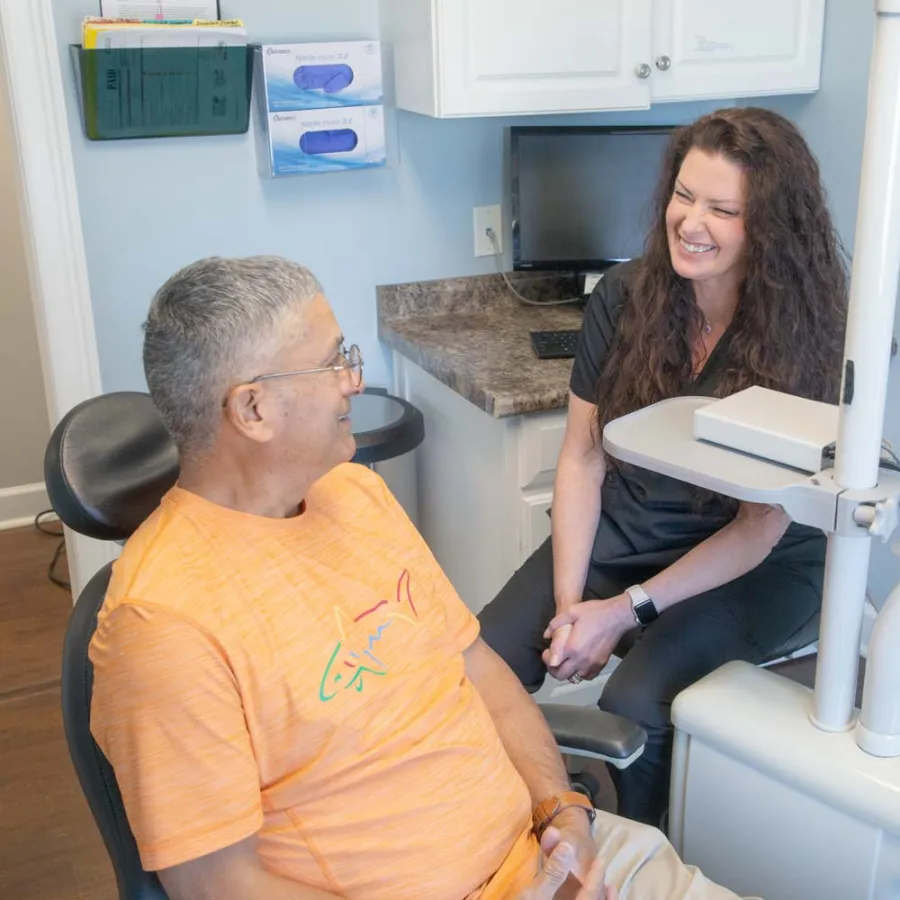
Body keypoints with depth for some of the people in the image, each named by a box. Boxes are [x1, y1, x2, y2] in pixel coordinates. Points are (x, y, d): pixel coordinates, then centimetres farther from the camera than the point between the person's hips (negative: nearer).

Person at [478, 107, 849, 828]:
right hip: (622, 531, 3)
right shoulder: (625, 297, -5)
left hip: (758, 569, -3)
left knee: (633, 706, -29)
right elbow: (582, 460, -2)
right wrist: (570, 601, -12)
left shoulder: (805, 337, -14)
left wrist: (626, 611, -19)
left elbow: (760, 528, -13)